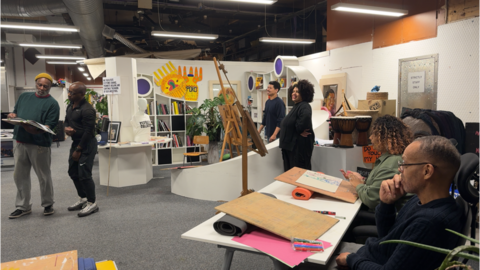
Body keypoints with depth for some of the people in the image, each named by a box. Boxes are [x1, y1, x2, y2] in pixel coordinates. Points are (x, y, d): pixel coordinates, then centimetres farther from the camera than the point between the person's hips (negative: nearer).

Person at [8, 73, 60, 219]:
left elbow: (51, 125, -12)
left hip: (39, 144, -5)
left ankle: (48, 205, 20)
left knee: (44, 177, 4)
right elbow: (15, 112, 21)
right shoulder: (24, 96, 14)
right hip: (21, 142, 6)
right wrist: (12, 115, -3)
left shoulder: (52, 103, -3)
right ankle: (23, 206, 24)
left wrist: (36, 130, -29)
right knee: (20, 176, 11)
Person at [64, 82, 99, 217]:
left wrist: (78, 150, -16)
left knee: (84, 174, -8)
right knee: (73, 172, 16)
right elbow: (66, 120, 24)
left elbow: (88, 131, -20)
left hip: (86, 144, -10)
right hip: (75, 142, 10)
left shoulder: (87, 109, -18)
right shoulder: (70, 107, 10)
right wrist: (66, 128, -2)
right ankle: (82, 198, 32)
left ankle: (92, 203, 7)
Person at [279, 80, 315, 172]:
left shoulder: (304, 106, -15)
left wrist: (300, 130, -25)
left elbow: (305, 117, -37)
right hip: (291, 145, 10)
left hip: (300, 146, -10)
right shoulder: (296, 106, 17)